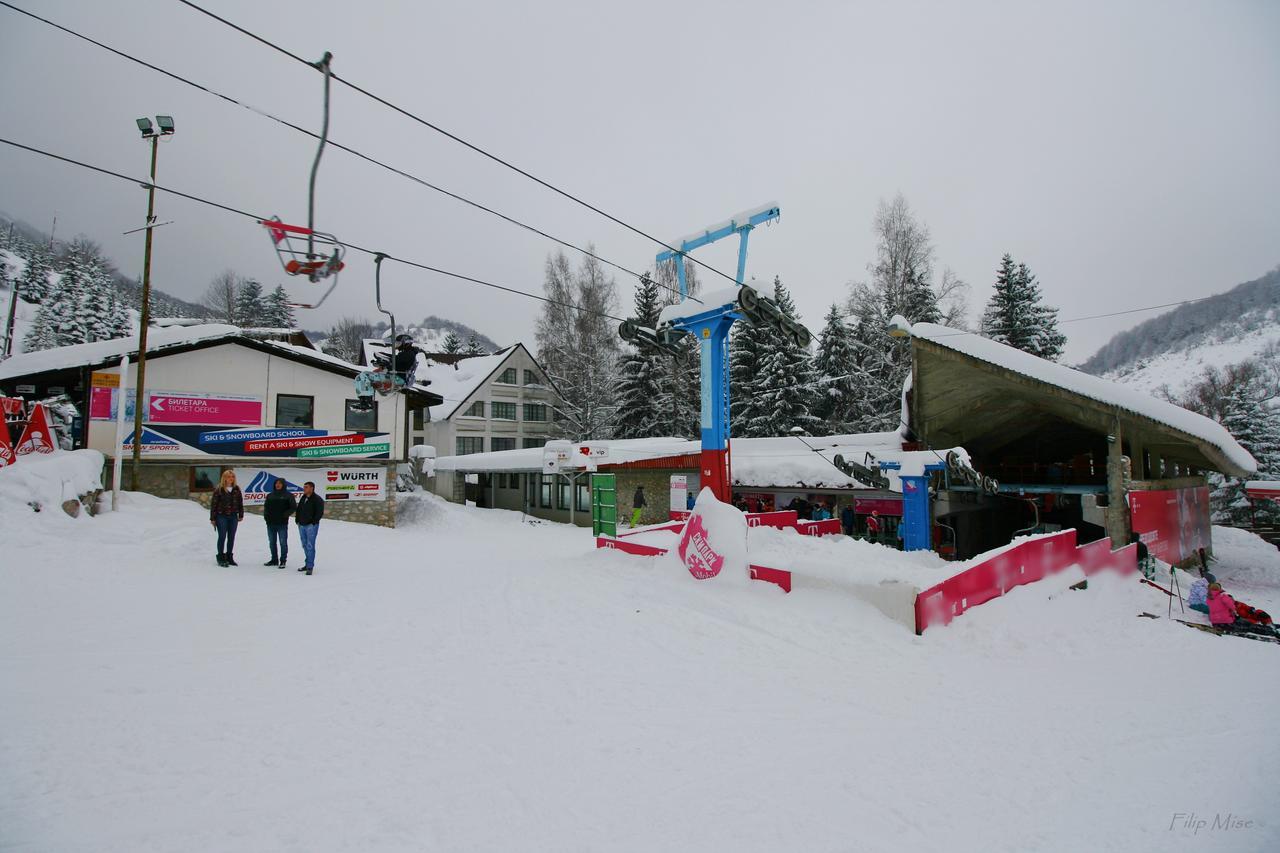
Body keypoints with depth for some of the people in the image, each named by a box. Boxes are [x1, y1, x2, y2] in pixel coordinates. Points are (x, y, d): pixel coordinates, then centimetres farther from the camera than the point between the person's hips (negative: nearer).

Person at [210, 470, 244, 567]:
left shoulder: (236, 489, 6)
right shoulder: (219, 489, -6)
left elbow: (240, 503, 12)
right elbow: (213, 504, -5)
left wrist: (241, 515, 9)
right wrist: (212, 518, -6)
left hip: (233, 516, 4)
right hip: (221, 516, -4)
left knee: (231, 537, 8)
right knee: (222, 537, -2)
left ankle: (229, 557, 18)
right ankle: (221, 558, 7)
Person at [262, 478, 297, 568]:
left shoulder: (288, 495, -1)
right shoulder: (270, 495, 12)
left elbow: (293, 507, -4)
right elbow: (265, 506, 18)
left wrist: (285, 515, -14)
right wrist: (265, 515, 2)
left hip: (282, 523, -5)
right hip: (270, 523, 5)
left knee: (283, 542, -2)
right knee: (272, 542, 13)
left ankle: (283, 561, 5)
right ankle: (274, 560, 25)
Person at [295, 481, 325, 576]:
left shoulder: (318, 499, -10)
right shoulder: (303, 498, 14)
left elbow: (320, 513, -13)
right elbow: (298, 510, 22)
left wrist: (313, 522, -15)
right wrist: (297, 520, 12)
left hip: (311, 526, -8)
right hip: (301, 525, 8)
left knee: (310, 546, -9)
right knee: (305, 545, 13)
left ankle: (310, 566, -7)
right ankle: (308, 564, 23)